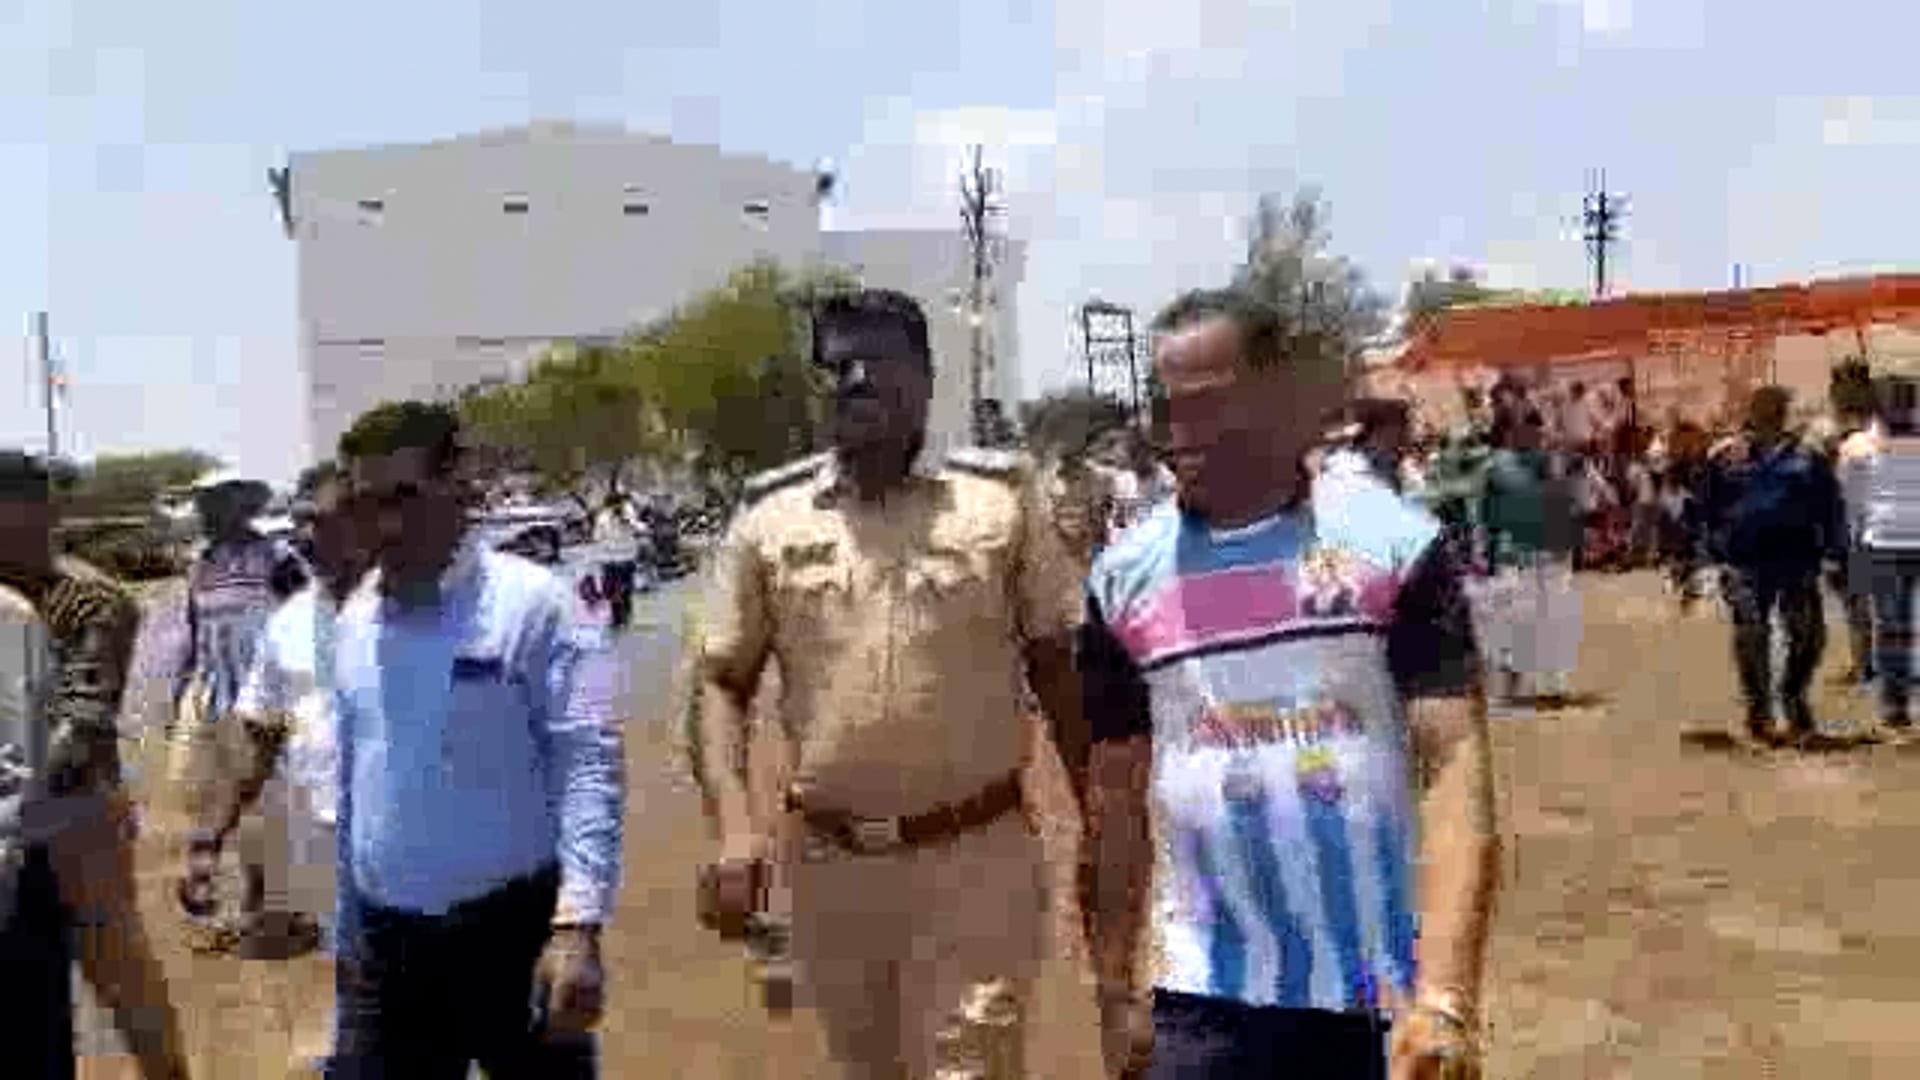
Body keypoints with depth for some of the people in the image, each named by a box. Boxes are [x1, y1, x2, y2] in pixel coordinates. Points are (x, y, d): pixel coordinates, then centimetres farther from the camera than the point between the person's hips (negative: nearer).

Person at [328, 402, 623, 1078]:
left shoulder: (532, 604, -12)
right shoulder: (352, 622, 7)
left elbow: (589, 770, -16)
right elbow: (348, 778, 14)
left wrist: (577, 926, -24)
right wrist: (347, 930, 17)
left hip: (513, 932, -4)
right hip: (387, 945, 5)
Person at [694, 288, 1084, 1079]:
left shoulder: (1000, 499, -3)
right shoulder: (770, 515, 0)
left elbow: (1057, 668, 3)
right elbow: (724, 683, 3)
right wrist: (735, 825, -12)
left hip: (977, 855, -2)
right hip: (828, 861, 3)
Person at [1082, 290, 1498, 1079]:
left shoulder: (1391, 540, -6)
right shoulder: (1125, 575, 0)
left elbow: (1455, 763, -10)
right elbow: (1117, 791, 7)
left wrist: (1445, 995, -19)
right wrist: (1114, 991, 7)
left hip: (1384, 993, -1)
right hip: (1205, 1002, 1)